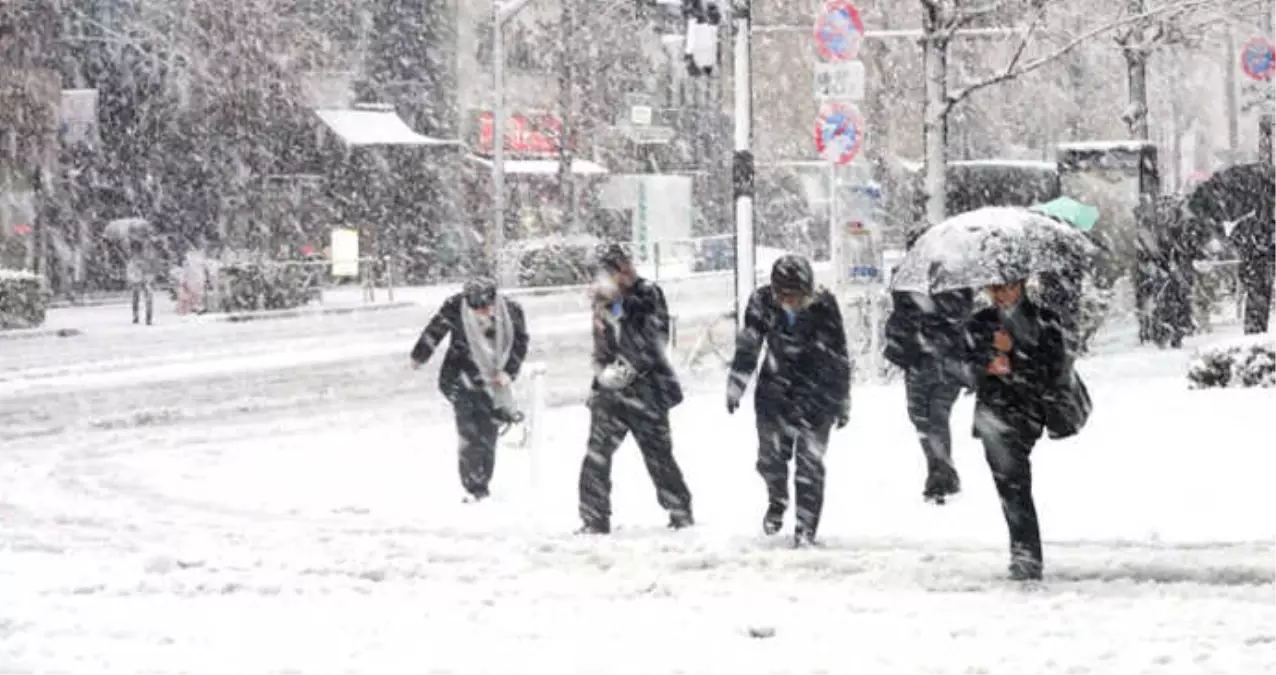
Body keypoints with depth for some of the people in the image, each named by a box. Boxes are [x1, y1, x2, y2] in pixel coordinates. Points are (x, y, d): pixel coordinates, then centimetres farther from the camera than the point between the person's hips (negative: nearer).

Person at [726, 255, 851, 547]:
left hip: (815, 396, -2)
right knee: (770, 457, 5)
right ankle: (777, 501, 35)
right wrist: (735, 387, 3)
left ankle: (806, 528, 4)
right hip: (775, 390, 2)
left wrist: (842, 403, -1)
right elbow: (747, 347, 1)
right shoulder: (762, 302, -13)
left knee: (810, 464, -5)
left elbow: (839, 358, -7)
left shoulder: (824, 307, -18)